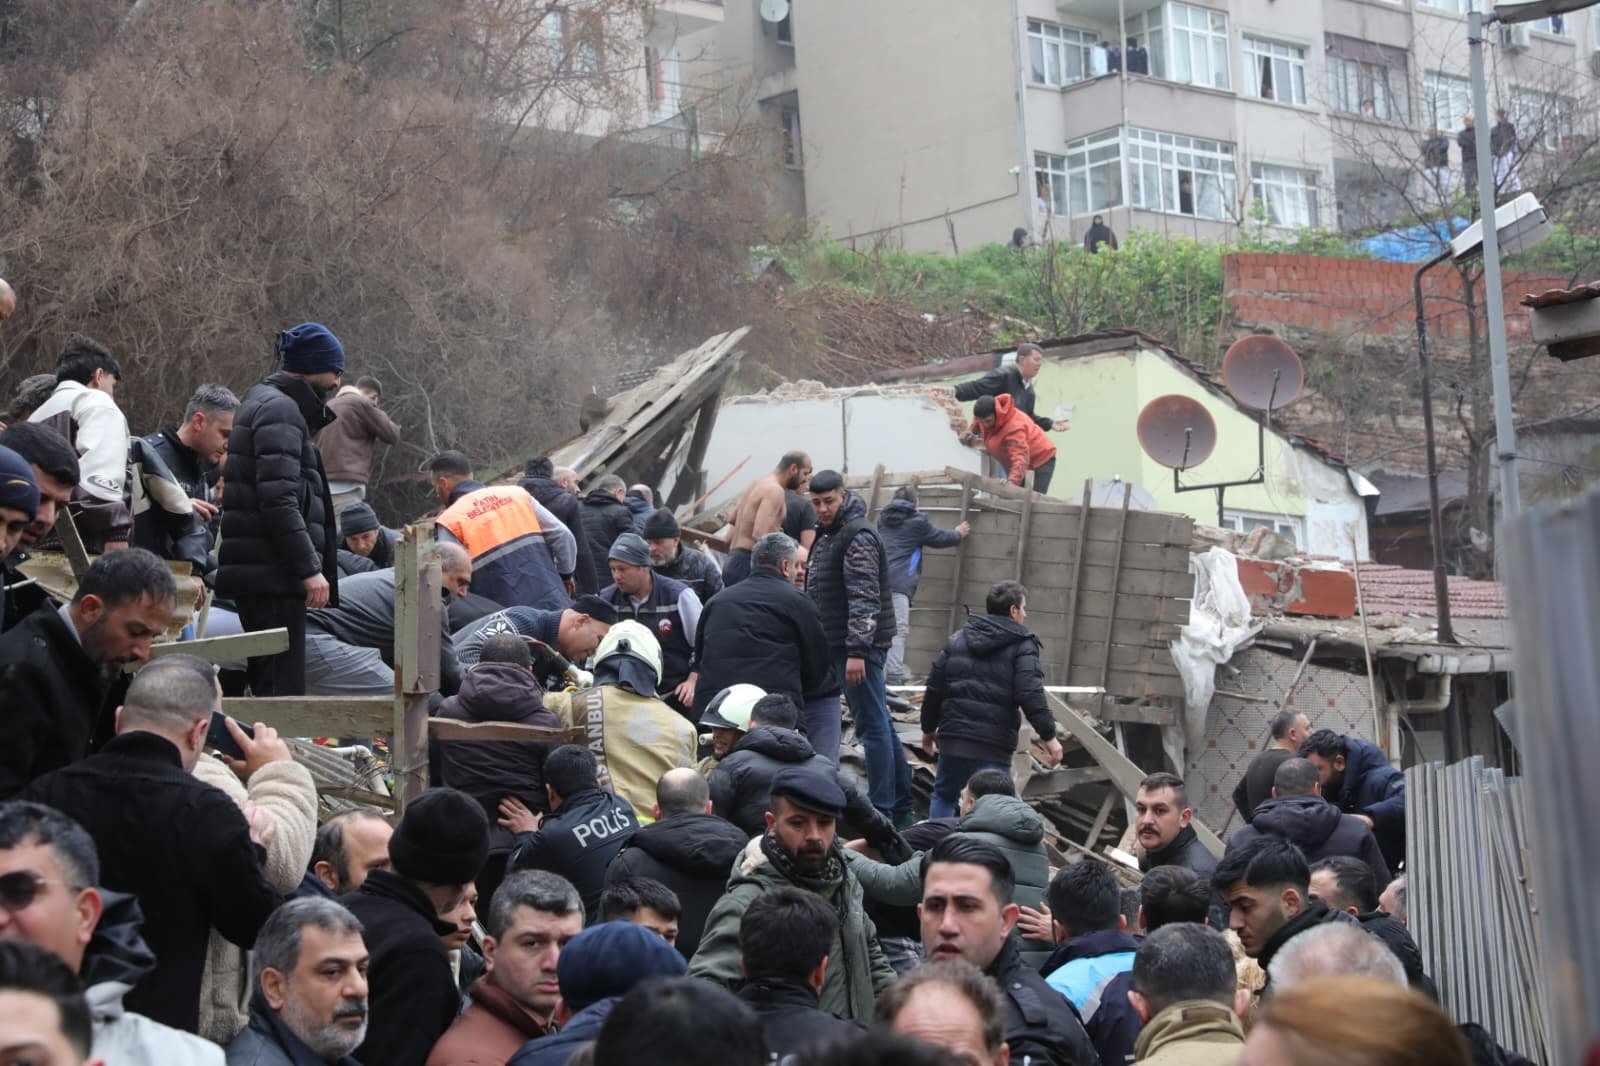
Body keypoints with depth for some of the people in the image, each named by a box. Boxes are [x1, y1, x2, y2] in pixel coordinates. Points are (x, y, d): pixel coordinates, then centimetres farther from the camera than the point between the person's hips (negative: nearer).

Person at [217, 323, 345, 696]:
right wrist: (310, 568, -20)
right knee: (283, 690, -11)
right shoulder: (280, 410, -11)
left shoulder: (264, 403, 22)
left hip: (260, 574, 10)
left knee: (268, 684, 13)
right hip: (273, 572, -10)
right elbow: (279, 500, -21)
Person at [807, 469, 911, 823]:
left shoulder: (858, 536, -14)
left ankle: (882, 812, -9)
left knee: (873, 726, -9)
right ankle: (901, 809, 19)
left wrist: (857, 651, -25)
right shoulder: (828, 535, 18)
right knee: (879, 724, 13)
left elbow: (866, 598, -21)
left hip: (860, 646, -10)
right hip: (847, 647, 10)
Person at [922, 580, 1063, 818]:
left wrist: (929, 729, 25)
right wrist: (1048, 736, -12)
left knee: (944, 795, 21)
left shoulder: (958, 639, 14)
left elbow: (935, 688, 14)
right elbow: (1030, 694, -15)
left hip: (953, 736, 4)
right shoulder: (1022, 646, -2)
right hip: (993, 744, -4)